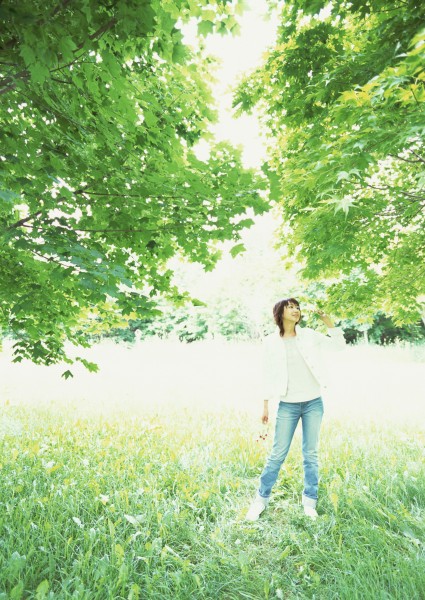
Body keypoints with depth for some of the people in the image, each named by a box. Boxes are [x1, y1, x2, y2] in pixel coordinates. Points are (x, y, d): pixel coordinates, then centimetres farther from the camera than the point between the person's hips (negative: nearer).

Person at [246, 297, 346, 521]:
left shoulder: (309, 335, 3)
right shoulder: (271, 342, -2)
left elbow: (339, 344, 4)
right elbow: (268, 374, 2)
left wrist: (327, 321, -8)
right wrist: (265, 405, 3)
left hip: (313, 403, 2)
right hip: (287, 405, -2)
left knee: (311, 453, 10)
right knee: (277, 454, 3)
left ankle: (309, 501, 24)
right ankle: (261, 498, 19)